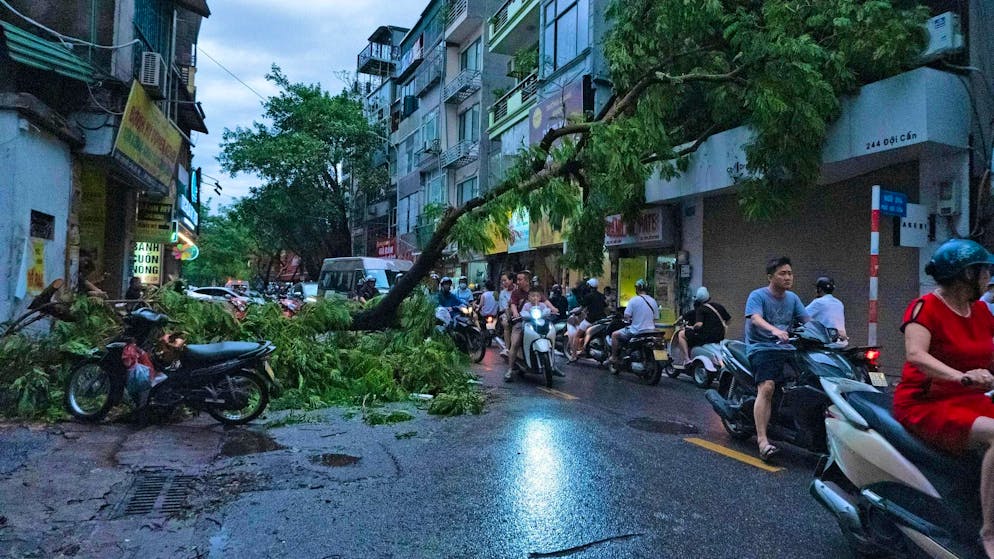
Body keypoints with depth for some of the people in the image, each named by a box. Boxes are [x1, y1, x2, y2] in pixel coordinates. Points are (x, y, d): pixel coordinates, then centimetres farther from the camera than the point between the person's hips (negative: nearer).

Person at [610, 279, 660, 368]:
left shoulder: (634, 300, -11)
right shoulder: (653, 301, 6)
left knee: (614, 335, 10)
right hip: (650, 331, 6)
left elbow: (626, 316, -14)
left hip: (636, 332, -6)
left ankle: (614, 359, 7)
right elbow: (655, 318, 10)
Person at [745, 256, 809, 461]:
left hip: (787, 348, 6)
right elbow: (756, 318, -20)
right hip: (762, 348, -6)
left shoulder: (792, 298, 18)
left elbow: (807, 320, 10)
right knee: (767, 387, -26)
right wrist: (774, 330, -39)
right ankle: (762, 440, -30)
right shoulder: (757, 296, -1)